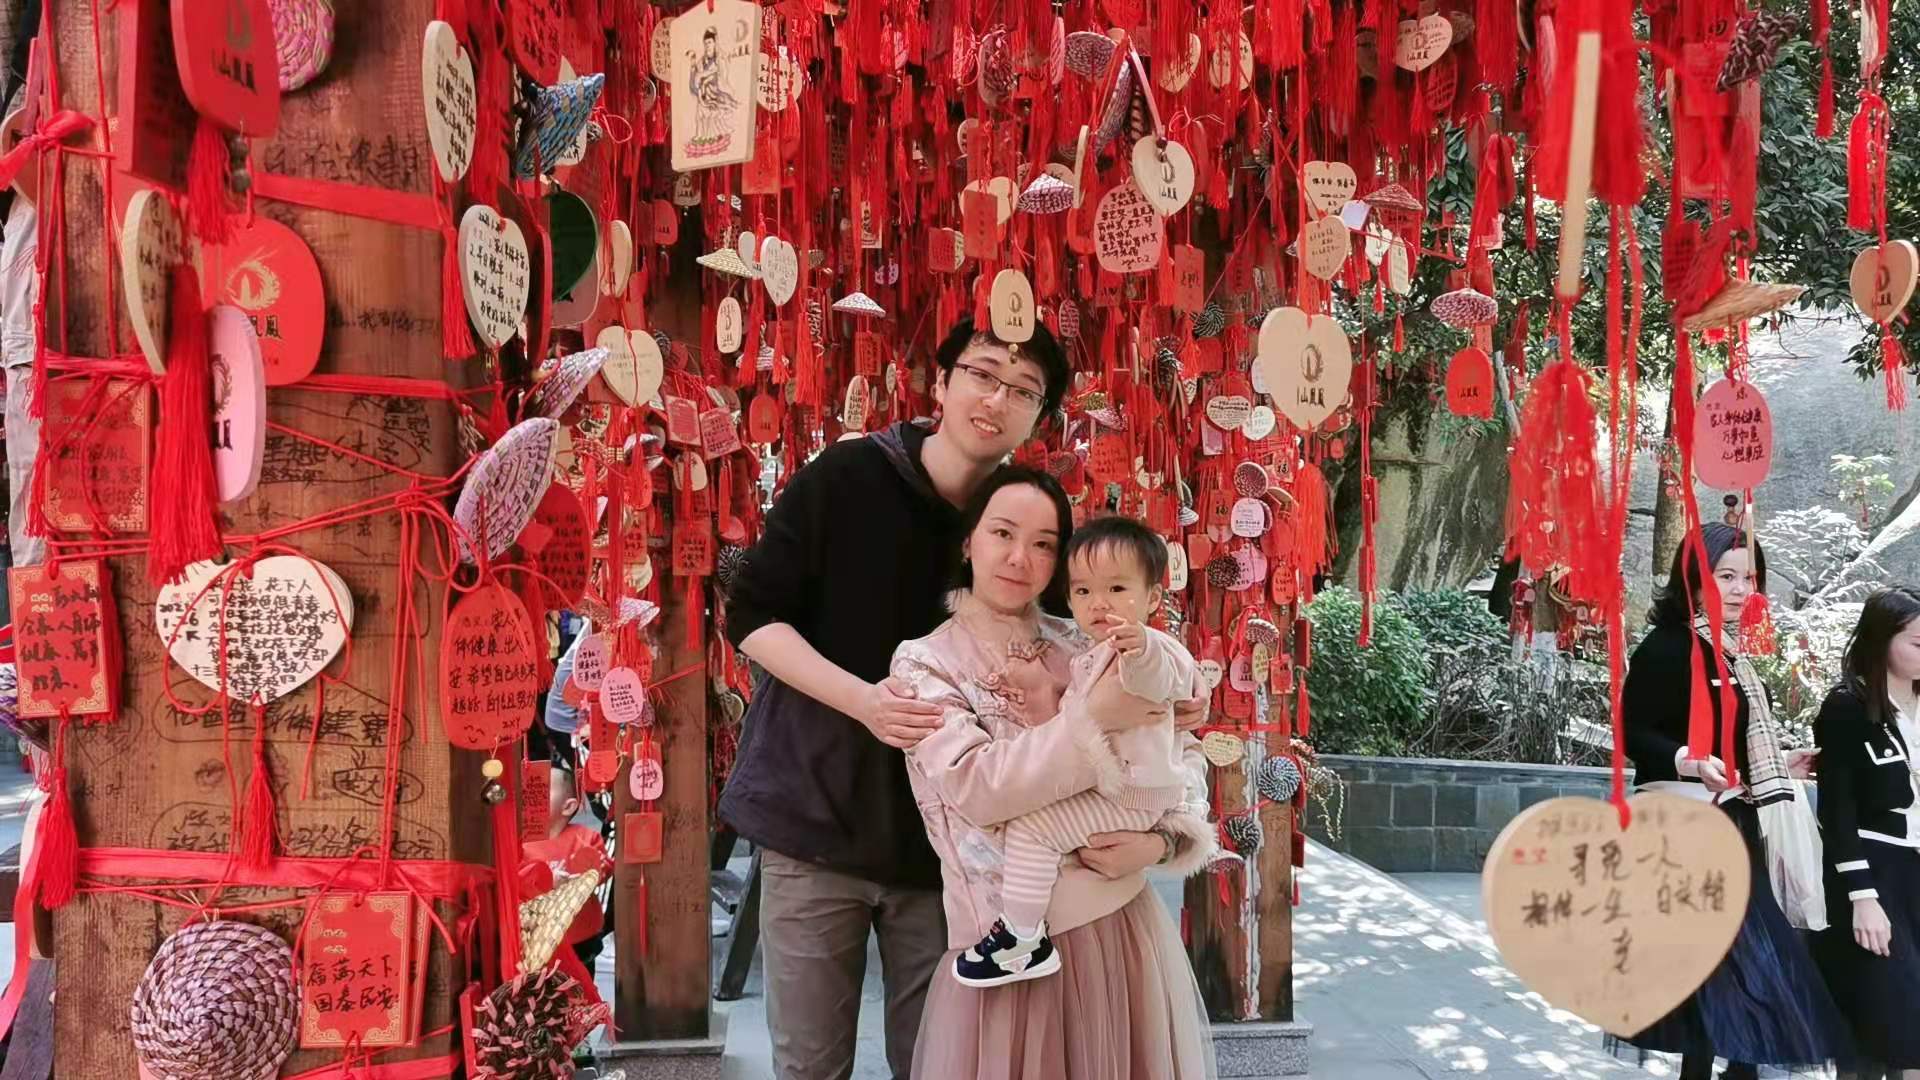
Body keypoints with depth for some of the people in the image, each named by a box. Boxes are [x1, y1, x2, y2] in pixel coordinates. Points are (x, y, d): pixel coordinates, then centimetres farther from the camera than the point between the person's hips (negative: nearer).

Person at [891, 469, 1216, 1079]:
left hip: (1125, 922, 4)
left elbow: (1184, 761, 4)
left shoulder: (1083, 648, 5)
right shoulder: (924, 663, -4)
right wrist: (1093, 718, -25)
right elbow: (975, 788, -19)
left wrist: (1157, 836, -14)